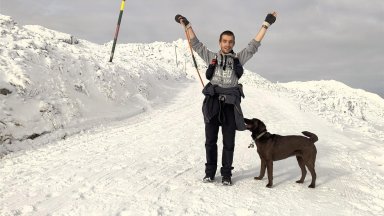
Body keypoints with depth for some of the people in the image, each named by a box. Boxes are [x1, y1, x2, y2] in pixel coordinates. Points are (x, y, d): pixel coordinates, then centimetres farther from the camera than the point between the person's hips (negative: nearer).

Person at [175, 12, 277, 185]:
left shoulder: (239, 58, 12)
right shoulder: (211, 57, 12)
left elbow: (254, 45, 12)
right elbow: (195, 43, 13)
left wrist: (266, 24, 10)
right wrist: (186, 25, 9)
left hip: (230, 104, 0)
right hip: (212, 102, 0)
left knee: (228, 142, 5)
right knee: (210, 140, 7)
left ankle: (226, 174, 16)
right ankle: (210, 172, 19)